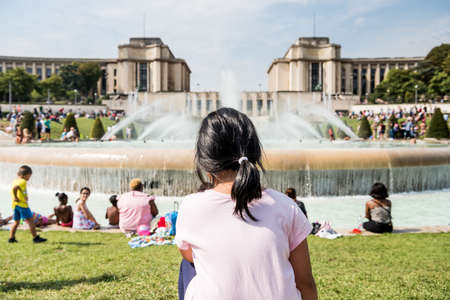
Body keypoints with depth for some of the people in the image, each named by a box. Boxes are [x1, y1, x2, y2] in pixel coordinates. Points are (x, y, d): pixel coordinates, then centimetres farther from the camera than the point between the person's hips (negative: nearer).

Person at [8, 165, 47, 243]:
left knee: (16, 222, 17)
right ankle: (35, 238, 1)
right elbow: (14, 188, -28)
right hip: (22, 204, -9)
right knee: (30, 221, -2)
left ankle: (11, 238, 17)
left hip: (15, 205, 9)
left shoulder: (15, 180, 15)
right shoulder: (22, 181, -13)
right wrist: (16, 198, -20)